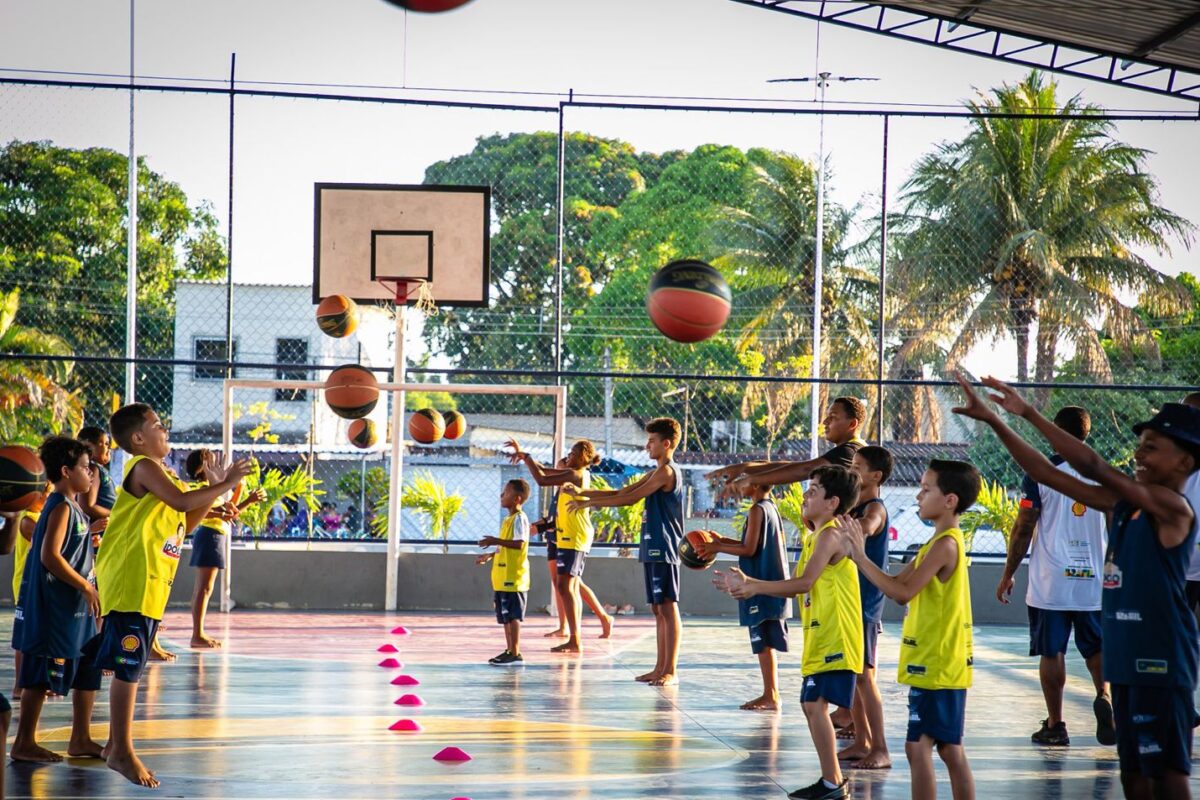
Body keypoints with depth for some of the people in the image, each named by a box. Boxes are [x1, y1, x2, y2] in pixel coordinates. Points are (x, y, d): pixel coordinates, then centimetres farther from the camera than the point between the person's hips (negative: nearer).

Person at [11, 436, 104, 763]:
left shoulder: (72, 506, 15)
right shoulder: (61, 508, -15)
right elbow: (50, 556, -24)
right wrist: (87, 587, -20)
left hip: (76, 608, 10)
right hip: (55, 607, -10)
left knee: (88, 671, 13)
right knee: (42, 675, -4)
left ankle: (81, 739, 20)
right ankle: (24, 744, 2)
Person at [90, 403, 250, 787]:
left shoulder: (160, 472, 21)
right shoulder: (144, 467, -10)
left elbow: (185, 522, 23)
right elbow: (181, 500, -25)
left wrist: (214, 489, 15)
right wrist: (226, 484, -18)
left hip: (150, 585, 10)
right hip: (130, 581, -10)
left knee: (130, 666, 13)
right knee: (127, 666, -9)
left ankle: (117, 745, 19)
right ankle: (122, 751, -8)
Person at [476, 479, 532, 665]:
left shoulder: (519, 518, -12)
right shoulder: (508, 520, 18)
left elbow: (519, 544, -23)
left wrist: (496, 541, -23)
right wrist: (490, 555, 26)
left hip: (513, 578, -10)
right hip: (503, 578, 10)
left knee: (513, 615, -7)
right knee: (506, 616, 12)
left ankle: (515, 653, -6)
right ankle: (509, 651, 18)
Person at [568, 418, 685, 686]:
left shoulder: (667, 471, -12)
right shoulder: (656, 473, 19)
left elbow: (631, 498, -15)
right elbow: (620, 493, 19)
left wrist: (590, 502, -9)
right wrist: (582, 492, 9)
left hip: (663, 550, -10)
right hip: (652, 550, 10)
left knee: (668, 608, -8)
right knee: (658, 609, 10)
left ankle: (671, 671, -7)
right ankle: (660, 668, 14)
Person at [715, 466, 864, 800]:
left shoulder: (830, 535, -14)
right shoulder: (816, 536, 18)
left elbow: (804, 582, -22)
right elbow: (797, 587, 15)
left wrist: (755, 587, -20)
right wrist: (747, 583, 9)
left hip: (834, 638, -11)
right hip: (821, 637, 11)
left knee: (815, 705, -12)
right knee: (812, 705, 14)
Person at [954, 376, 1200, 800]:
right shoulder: (1124, 503, 10)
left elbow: (1095, 468, -22)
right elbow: (1048, 474, 9)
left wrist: (1030, 413, -19)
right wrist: (994, 421, 2)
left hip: (1160, 663, -9)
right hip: (1126, 658, 9)